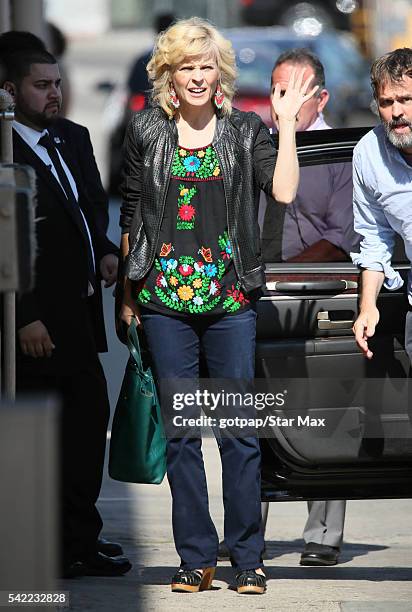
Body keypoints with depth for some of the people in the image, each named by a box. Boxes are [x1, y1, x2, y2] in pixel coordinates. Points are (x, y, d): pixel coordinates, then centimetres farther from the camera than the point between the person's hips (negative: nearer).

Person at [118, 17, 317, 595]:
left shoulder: (246, 131, 5)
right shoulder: (146, 132, 8)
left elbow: (284, 191, -10)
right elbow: (130, 217, 13)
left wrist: (286, 123, -10)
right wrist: (128, 294, 12)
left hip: (230, 297, -1)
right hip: (165, 298, 1)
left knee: (240, 429, -2)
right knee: (180, 431, 3)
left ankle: (247, 558, 5)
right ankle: (196, 557, 9)